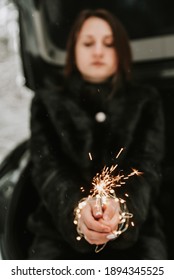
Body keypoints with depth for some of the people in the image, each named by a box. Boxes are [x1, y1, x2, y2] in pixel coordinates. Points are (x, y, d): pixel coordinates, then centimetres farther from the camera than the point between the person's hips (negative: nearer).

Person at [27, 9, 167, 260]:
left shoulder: (146, 101, 8)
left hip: (135, 227, 1)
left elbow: (147, 167, -4)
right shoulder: (47, 102, 8)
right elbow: (46, 168, -5)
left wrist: (122, 206, -27)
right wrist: (78, 208, -27)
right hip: (61, 228, 0)